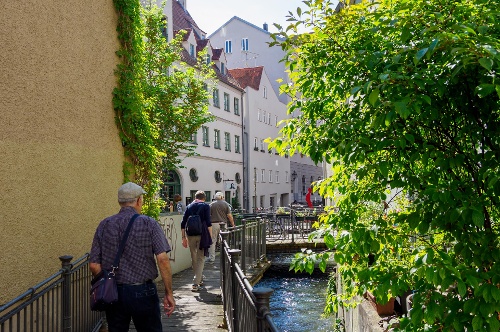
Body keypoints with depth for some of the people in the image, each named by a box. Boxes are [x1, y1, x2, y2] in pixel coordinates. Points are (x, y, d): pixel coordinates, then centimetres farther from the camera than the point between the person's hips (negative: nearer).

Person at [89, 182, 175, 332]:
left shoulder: (104, 225, 2)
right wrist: (169, 293, -7)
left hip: (113, 293, 3)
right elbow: (162, 259, -13)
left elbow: (94, 265, 1)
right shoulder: (149, 224, -6)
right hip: (143, 292, -3)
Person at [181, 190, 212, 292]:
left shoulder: (189, 207, 11)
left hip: (190, 235, 3)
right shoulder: (205, 206, 1)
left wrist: (183, 238, 11)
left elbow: (183, 224, 7)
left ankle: (199, 280, 31)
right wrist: (210, 237, -4)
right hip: (202, 235, -3)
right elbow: (208, 223, -8)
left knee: (194, 258, 17)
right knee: (201, 258, 1)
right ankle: (196, 283, -8)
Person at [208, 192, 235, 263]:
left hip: (214, 224, -1)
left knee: (213, 241, 4)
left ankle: (211, 258, 3)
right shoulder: (225, 204, 3)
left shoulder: (211, 204, 2)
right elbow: (229, 215, 0)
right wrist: (233, 224, 8)